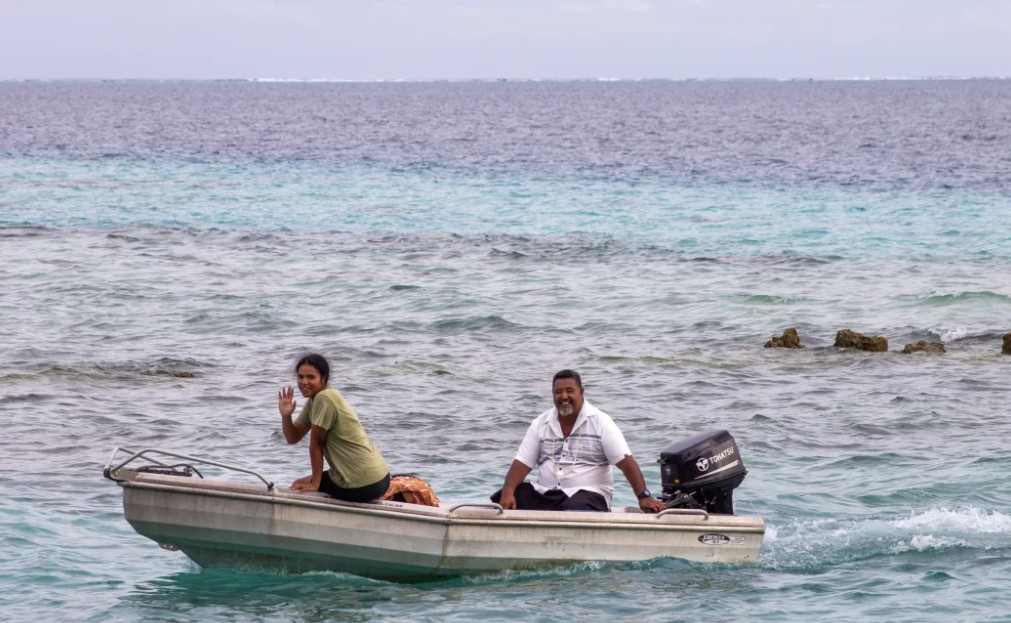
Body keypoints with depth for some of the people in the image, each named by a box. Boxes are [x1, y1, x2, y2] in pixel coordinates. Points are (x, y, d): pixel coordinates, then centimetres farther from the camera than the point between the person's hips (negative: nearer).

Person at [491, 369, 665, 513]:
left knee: (576, 510, -40)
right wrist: (507, 493, -13)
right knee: (501, 502, -18)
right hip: (543, 494, 4)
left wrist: (644, 497, -16)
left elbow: (626, 462, -5)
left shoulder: (600, 422, 0)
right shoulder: (541, 424, 12)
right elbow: (522, 463, 6)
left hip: (588, 495, -4)